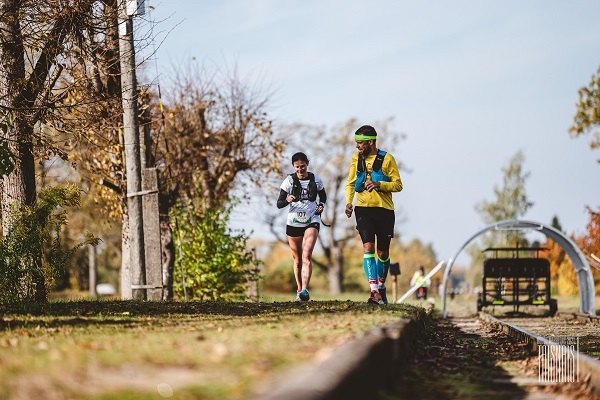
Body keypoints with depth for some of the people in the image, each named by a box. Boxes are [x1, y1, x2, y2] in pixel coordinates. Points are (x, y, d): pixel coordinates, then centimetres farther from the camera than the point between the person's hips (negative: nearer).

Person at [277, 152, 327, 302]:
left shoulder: (316, 180, 1)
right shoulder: (289, 181, -3)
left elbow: (323, 196, 20)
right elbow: (279, 203, -5)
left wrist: (321, 205, -2)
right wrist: (287, 200, -27)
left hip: (312, 222, -1)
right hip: (293, 222, 1)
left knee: (307, 255, -20)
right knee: (297, 259, 10)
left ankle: (304, 290, -29)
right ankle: (299, 289, 26)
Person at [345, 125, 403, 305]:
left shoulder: (387, 159, -3)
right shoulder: (356, 158, 8)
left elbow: (398, 185, -3)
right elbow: (350, 183, 16)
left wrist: (379, 184, -19)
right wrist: (348, 202, -1)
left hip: (384, 209, -1)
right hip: (363, 209, 1)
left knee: (383, 253, 7)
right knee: (368, 247, -16)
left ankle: (381, 287, 30)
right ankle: (374, 291, -23)